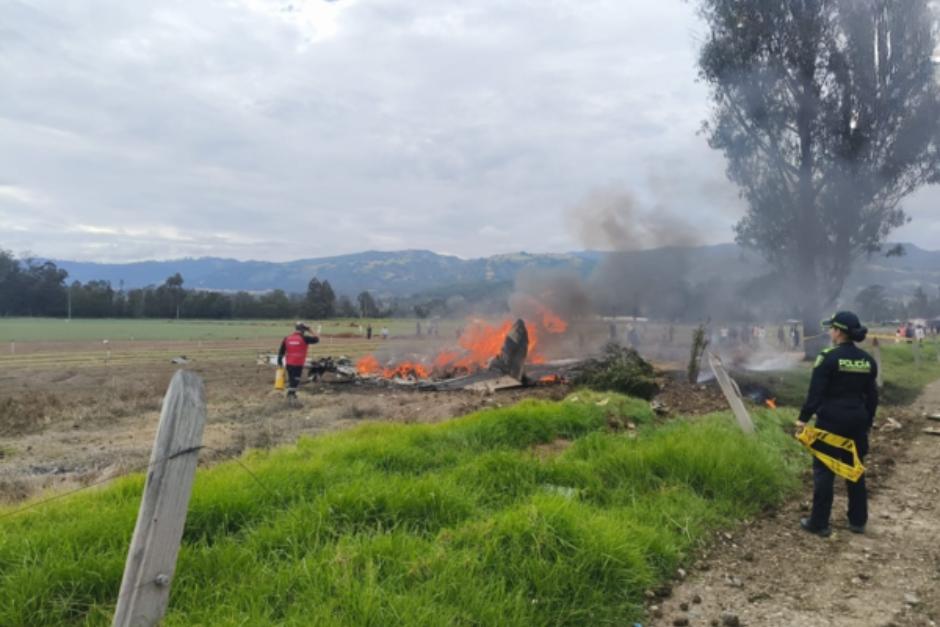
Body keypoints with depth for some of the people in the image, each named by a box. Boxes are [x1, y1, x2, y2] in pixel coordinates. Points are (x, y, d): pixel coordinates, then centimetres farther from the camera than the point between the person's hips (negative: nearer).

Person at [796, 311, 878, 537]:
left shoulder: (829, 358, -14)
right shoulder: (868, 360, 5)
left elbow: (815, 393, -15)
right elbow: (872, 396, 10)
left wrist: (804, 418, -8)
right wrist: (867, 423, 20)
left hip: (831, 421, -6)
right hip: (857, 422, 6)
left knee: (823, 471, 2)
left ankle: (819, 523, 7)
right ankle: (858, 521, 26)